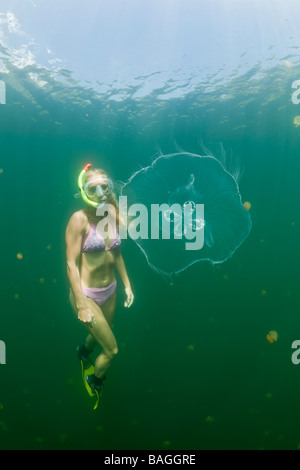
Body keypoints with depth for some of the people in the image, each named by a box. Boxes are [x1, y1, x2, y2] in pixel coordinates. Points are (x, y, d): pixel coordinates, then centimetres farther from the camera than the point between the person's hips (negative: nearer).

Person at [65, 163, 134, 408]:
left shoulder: (113, 217, -1)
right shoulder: (79, 219, -18)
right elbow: (71, 263, -19)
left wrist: (127, 284, 12)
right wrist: (81, 305, -20)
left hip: (109, 291, 6)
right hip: (86, 294, -6)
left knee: (101, 334, 26)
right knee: (112, 349, 2)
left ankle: (84, 351, 63)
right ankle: (94, 380, 35)